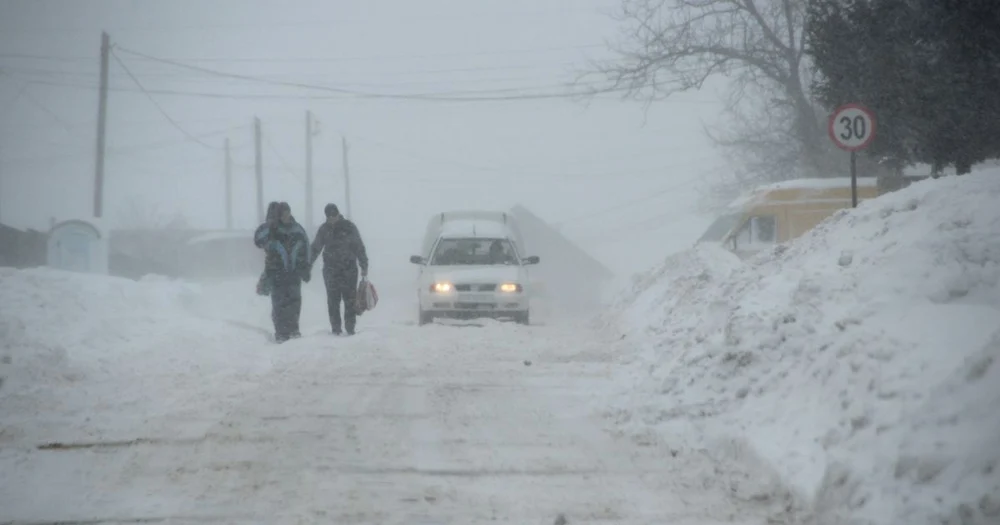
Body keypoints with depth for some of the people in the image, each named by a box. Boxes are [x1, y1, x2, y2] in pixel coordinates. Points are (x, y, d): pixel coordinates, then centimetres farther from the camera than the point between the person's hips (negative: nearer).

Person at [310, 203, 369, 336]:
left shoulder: (349, 227, -1)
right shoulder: (324, 229, 6)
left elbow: (359, 248, 1)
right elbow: (315, 249, 9)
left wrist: (364, 266, -3)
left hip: (349, 269, -2)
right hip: (330, 269, 2)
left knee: (350, 300, -3)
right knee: (333, 300, 1)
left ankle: (350, 328, 3)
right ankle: (335, 328, 5)